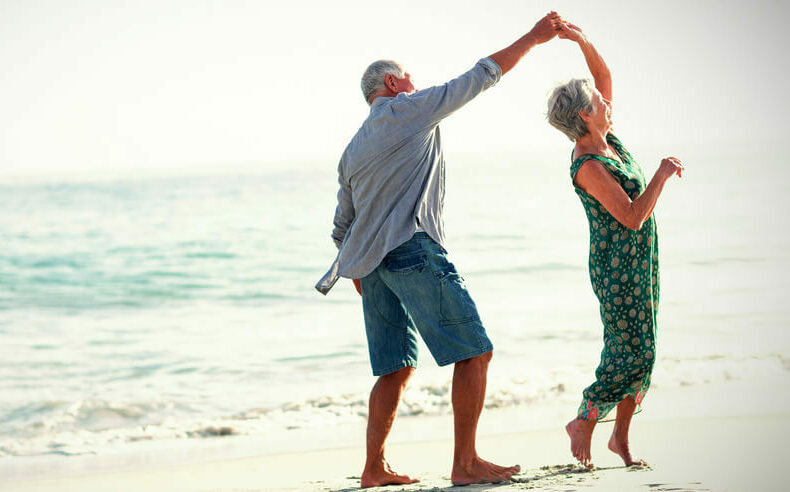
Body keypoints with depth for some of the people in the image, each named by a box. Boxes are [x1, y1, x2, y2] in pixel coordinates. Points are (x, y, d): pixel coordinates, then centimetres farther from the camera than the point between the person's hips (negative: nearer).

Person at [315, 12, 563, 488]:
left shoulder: (353, 149, 23)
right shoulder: (411, 109, 3)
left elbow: (342, 229, 22)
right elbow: (481, 76, 4)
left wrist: (365, 284, 27)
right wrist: (533, 38, 12)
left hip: (370, 262, 8)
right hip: (414, 250, -8)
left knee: (396, 368, 13)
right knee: (474, 352, -6)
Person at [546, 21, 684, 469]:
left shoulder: (604, 138, 4)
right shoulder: (588, 167, -20)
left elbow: (604, 75, 13)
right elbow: (633, 217, -24)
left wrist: (583, 41, -2)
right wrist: (662, 175, -16)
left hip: (641, 263, 9)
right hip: (617, 268, -9)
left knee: (640, 352, 9)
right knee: (633, 355, -7)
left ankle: (621, 436, 17)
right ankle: (584, 423, 9)